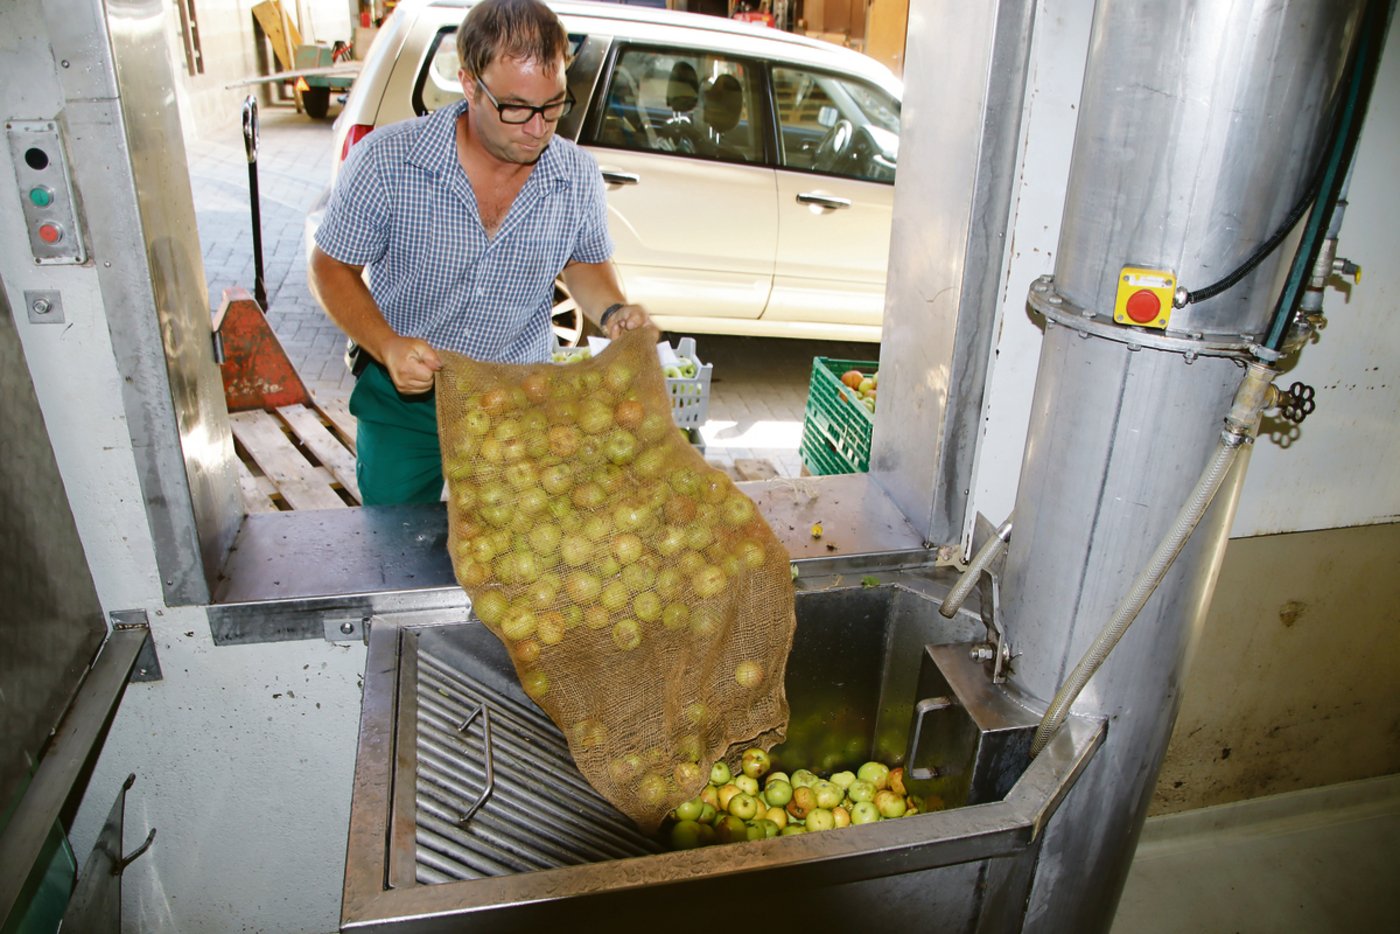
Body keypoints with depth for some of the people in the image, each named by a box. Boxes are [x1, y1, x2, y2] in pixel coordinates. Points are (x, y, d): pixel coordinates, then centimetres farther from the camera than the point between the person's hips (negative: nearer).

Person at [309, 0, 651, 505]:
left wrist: (611, 311, -16)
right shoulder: (384, 161, -21)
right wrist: (387, 346, -27)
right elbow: (331, 269, -10)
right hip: (404, 395, -1)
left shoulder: (578, 177, -13)